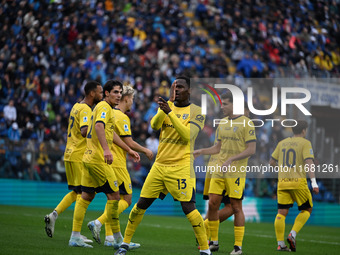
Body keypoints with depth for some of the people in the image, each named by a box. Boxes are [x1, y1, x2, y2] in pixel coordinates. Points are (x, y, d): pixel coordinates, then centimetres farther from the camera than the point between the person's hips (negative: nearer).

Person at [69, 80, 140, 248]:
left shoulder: (105, 108, 22)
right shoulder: (104, 107, -10)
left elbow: (110, 132, 33)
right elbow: (99, 127, -28)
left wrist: (128, 150, 37)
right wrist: (106, 149, -39)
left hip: (89, 158, 10)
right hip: (99, 159, -10)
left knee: (86, 196, 8)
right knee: (113, 195, -4)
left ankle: (75, 237, 7)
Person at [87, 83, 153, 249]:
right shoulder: (122, 117, -13)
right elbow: (129, 143, -15)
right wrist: (145, 151, 0)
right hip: (116, 164, -9)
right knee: (126, 199, -3)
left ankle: (109, 237, 7)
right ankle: (98, 222, -15)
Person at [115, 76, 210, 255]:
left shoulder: (196, 112, -2)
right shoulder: (167, 106, 12)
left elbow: (187, 135, -17)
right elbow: (154, 125, -7)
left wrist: (170, 112, -22)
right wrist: (169, 101, -16)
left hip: (181, 167, -5)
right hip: (160, 165, 5)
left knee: (188, 207, -13)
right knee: (142, 204, 5)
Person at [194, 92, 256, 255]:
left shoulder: (246, 123, -8)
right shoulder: (223, 123, 14)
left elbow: (251, 150, -13)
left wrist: (231, 159, -20)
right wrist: (201, 152, 10)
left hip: (236, 172, -6)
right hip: (219, 170, 7)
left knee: (236, 207, -3)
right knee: (212, 204, 2)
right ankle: (213, 242, 14)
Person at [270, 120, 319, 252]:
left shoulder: (282, 143, 15)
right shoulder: (305, 143, -1)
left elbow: (271, 162, 19)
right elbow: (309, 162, -13)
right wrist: (314, 182, -18)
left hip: (282, 182, 4)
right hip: (298, 182, -4)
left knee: (281, 213, 2)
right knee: (307, 210, 11)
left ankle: (280, 244, -5)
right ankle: (293, 235, -5)